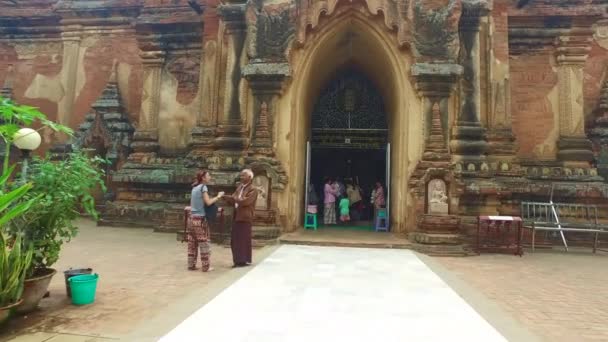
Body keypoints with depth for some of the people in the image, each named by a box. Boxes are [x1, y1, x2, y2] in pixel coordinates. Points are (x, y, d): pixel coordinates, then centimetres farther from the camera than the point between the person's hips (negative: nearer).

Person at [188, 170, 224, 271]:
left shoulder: (194, 187, 14)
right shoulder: (203, 187, -9)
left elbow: (193, 204, 17)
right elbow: (208, 202, -18)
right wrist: (218, 196, -7)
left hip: (192, 218, 8)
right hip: (200, 218, -8)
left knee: (192, 243, 9)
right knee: (204, 243, -2)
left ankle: (191, 265, 14)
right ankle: (206, 266, 1)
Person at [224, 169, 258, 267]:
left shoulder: (252, 190, -10)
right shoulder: (240, 187, 16)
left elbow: (245, 201, -21)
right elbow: (234, 199, 13)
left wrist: (235, 198, -10)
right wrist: (224, 197, -2)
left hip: (245, 218, -8)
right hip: (236, 217, 8)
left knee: (244, 240, -1)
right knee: (235, 240, 11)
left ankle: (244, 260, 9)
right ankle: (238, 260, 22)